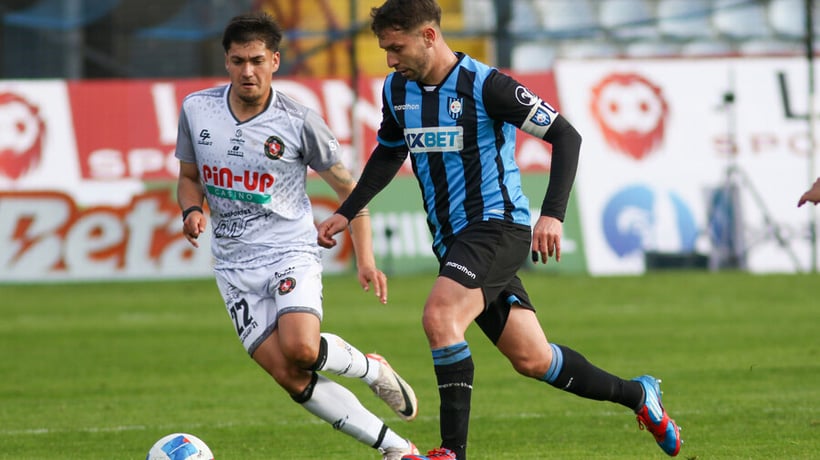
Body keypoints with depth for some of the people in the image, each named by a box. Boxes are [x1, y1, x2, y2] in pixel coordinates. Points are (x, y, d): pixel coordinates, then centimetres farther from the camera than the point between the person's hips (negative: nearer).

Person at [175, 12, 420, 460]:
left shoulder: (299, 121, -8)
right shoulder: (196, 109, 1)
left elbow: (348, 188, 1)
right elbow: (189, 177, 16)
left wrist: (365, 259, -7)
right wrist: (192, 211, -7)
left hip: (291, 251, -3)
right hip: (235, 263, 3)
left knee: (300, 348, -30)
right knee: (290, 378, -9)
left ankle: (372, 369, 3)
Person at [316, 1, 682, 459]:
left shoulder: (485, 85, -16)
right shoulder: (398, 90, 5)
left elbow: (566, 137, -14)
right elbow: (389, 154, 25)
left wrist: (553, 215, -24)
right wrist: (346, 214, 18)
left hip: (498, 227, -7)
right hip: (453, 240, 7)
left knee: (439, 316, -29)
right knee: (532, 358, 8)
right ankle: (637, 395, 28)